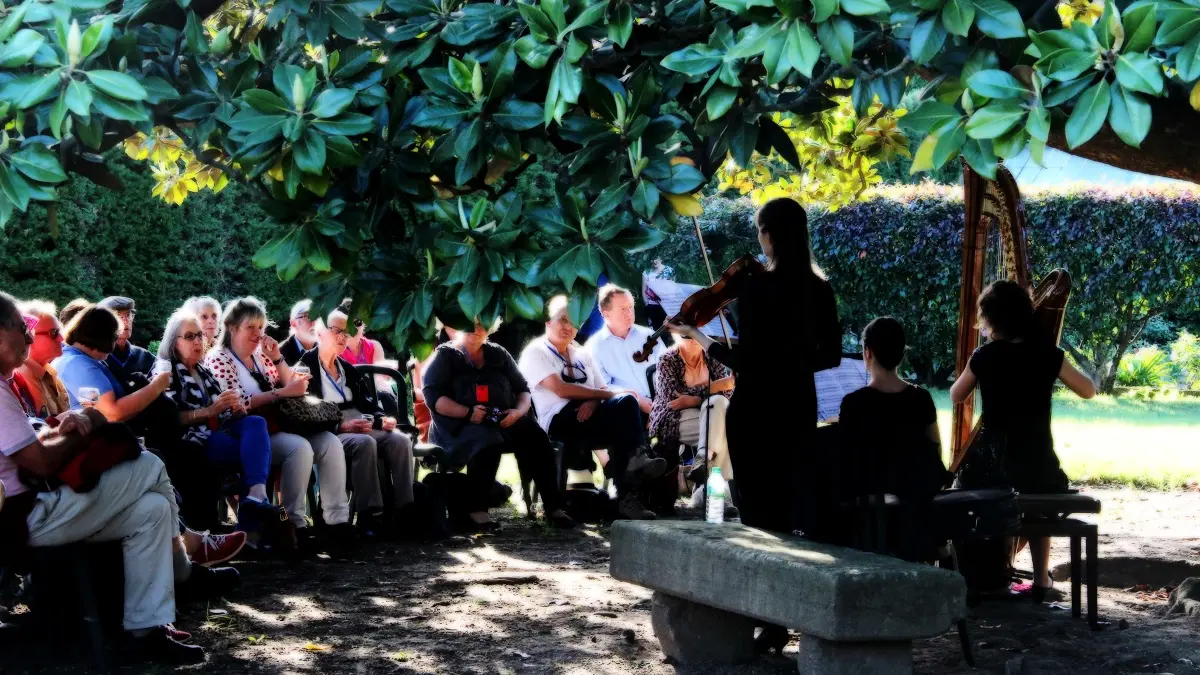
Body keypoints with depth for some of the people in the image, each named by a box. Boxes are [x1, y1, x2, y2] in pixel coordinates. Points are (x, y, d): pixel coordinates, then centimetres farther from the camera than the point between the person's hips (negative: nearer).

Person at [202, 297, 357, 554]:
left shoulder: (260, 356, 19)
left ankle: (338, 521, -22)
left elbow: (290, 387, 22)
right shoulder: (218, 359, -3)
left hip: (277, 427, 7)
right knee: (300, 447, -33)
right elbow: (238, 403, -16)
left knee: (330, 442, -17)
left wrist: (277, 358, 7)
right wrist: (283, 392, -20)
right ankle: (296, 524, -27)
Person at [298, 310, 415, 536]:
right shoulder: (305, 367, -1)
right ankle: (369, 516, -35)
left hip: (361, 427, 7)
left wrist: (382, 418, -5)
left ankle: (404, 510, -25)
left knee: (400, 440, -20)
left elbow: (367, 403, 18)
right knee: (365, 443, -36)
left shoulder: (349, 370, 24)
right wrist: (341, 425, -23)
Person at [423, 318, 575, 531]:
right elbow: (434, 396, -4)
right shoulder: (445, 356, 9)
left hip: (504, 419, 4)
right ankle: (476, 510, -31)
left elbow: (523, 390, 17)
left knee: (537, 438, -26)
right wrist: (468, 412, -20)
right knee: (488, 441, -38)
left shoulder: (498, 354, 21)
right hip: (460, 424, -4)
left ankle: (553, 506, -26)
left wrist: (518, 412, -7)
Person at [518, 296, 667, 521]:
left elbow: (601, 390, 16)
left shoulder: (582, 355, 27)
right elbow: (560, 389, -10)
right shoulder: (536, 352, 5)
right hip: (560, 421, -6)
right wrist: (609, 394, -9)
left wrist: (593, 402, -11)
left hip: (588, 415, 6)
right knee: (625, 403, -28)